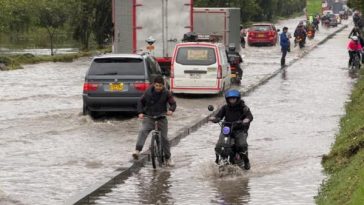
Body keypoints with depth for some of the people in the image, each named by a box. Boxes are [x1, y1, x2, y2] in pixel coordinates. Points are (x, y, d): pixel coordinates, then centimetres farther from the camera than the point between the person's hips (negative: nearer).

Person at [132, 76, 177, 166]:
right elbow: (141, 102, 7)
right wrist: (140, 112, -7)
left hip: (161, 118, 0)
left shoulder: (166, 93, -4)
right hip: (148, 118, 0)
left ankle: (168, 158, 17)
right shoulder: (148, 92, -2)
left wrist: (171, 110, -22)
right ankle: (137, 150, -35)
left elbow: (173, 103, 0)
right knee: (142, 131, -26)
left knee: (164, 138, 2)